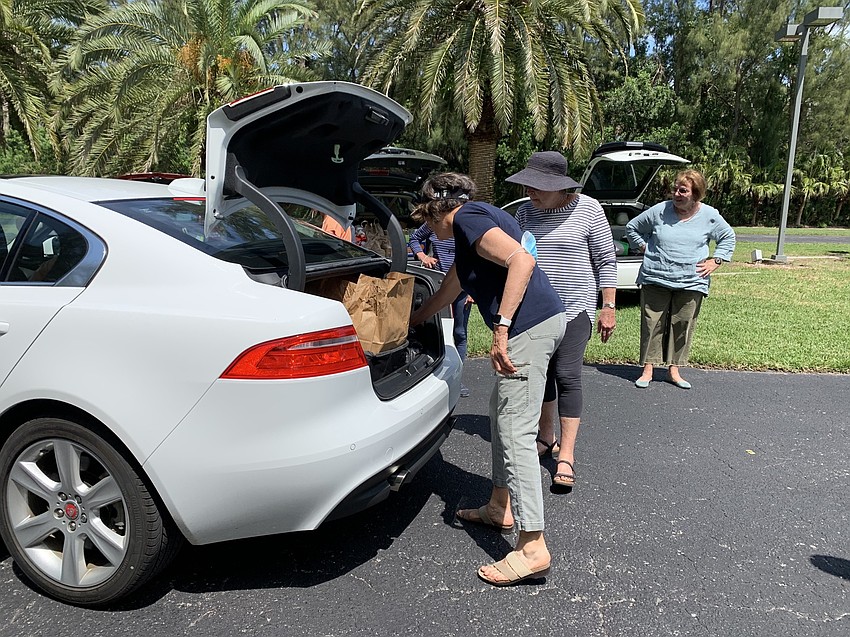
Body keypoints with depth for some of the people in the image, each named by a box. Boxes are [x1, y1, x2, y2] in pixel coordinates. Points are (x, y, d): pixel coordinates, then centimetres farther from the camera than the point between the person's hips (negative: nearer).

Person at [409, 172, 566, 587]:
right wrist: (410, 322, 45)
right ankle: (500, 506, 34)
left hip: (529, 326, -11)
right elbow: (450, 288, 35)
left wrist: (501, 329, -25)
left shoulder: (466, 218, -6)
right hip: (545, 319, 11)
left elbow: (521, 260, -22)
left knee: (516, 434, -8)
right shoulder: (481, 217, 25)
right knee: (501, 415, 21)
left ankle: (532, 548, -4)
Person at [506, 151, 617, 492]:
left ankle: (566, 457, -4)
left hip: (575, 307, -4)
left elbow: (606, 261, -2)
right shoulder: (525, 212, 5)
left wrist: (608, 307, -5)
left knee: (567, 376, -10)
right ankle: (547, 438, 28)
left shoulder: (588, 209, -6)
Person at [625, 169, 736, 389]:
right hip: (655, 280, -1)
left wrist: (715, 261, 8)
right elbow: (631, 227, 13)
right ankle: (648, 368, 10)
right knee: (652, 324, 0)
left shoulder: (710, 216, 3)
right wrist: (644, 248, 4)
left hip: (691, 282, 1)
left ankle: (674, 369, 17)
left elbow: (728, 237, 19)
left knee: (683, 326, 5)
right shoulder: (659, 211, -1)